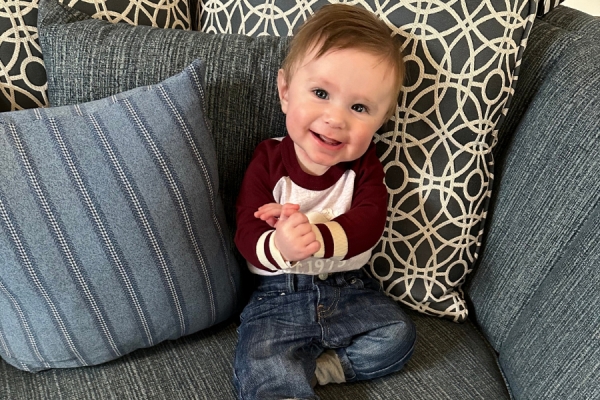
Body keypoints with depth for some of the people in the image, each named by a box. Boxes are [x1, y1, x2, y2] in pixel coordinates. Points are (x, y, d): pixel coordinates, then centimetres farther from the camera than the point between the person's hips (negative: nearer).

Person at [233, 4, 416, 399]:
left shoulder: (364, 165, -2)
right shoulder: (268, 162, -8)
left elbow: (368, 223, -17)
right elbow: (248, 234, -15)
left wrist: (315, 236, -37)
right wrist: (279, 246, -40)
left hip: (351, 289, 3)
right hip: (278, 295, -3)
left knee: (398, 335, -14)